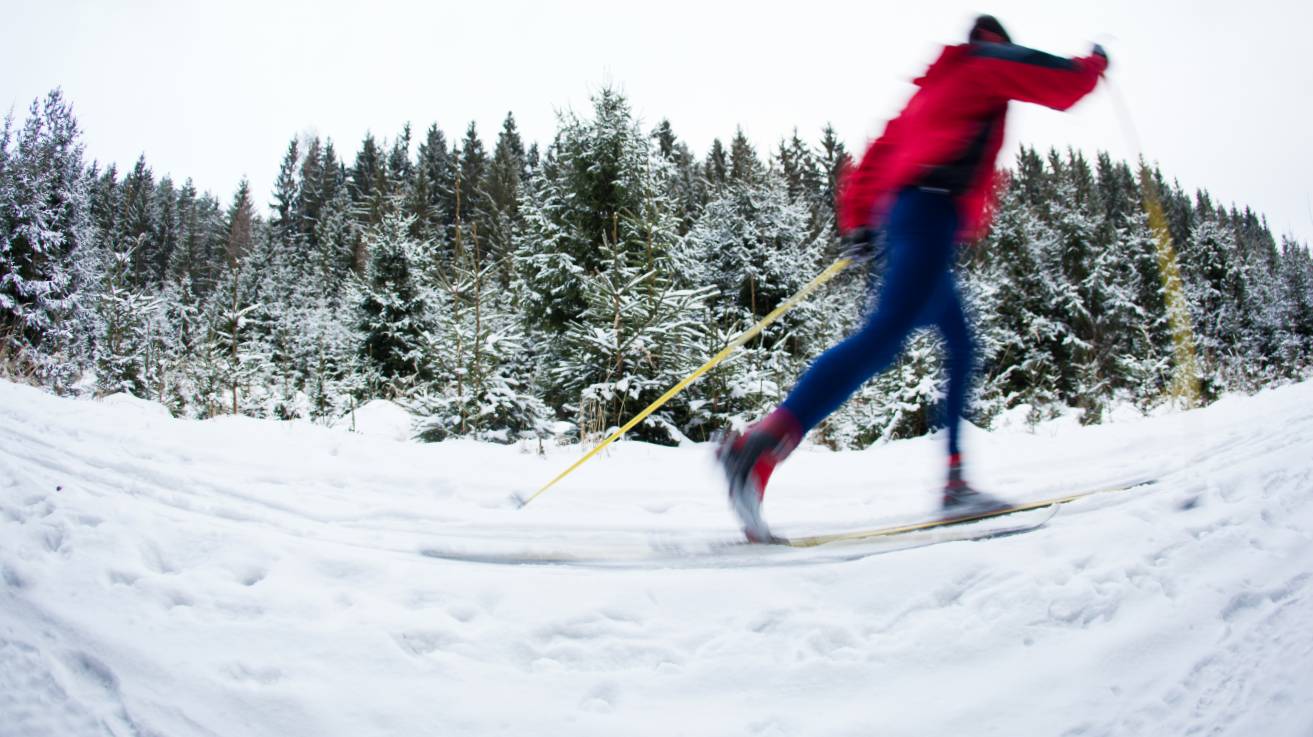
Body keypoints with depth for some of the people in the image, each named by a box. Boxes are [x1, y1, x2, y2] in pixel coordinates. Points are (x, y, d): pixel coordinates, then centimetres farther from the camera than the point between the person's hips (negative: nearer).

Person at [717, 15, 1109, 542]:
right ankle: (757, 449, -38)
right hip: (932, 208, -9)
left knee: (960, 346, 13)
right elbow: (1066, 85, 11)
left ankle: (955, 484, 7)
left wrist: (856, 222, 21)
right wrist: (1095, 62, 32)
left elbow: (877, 157, 28)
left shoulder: (932, 90, 35)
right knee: (884, 336, -24)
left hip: (900, 213, 9)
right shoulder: (989, 62, 15)